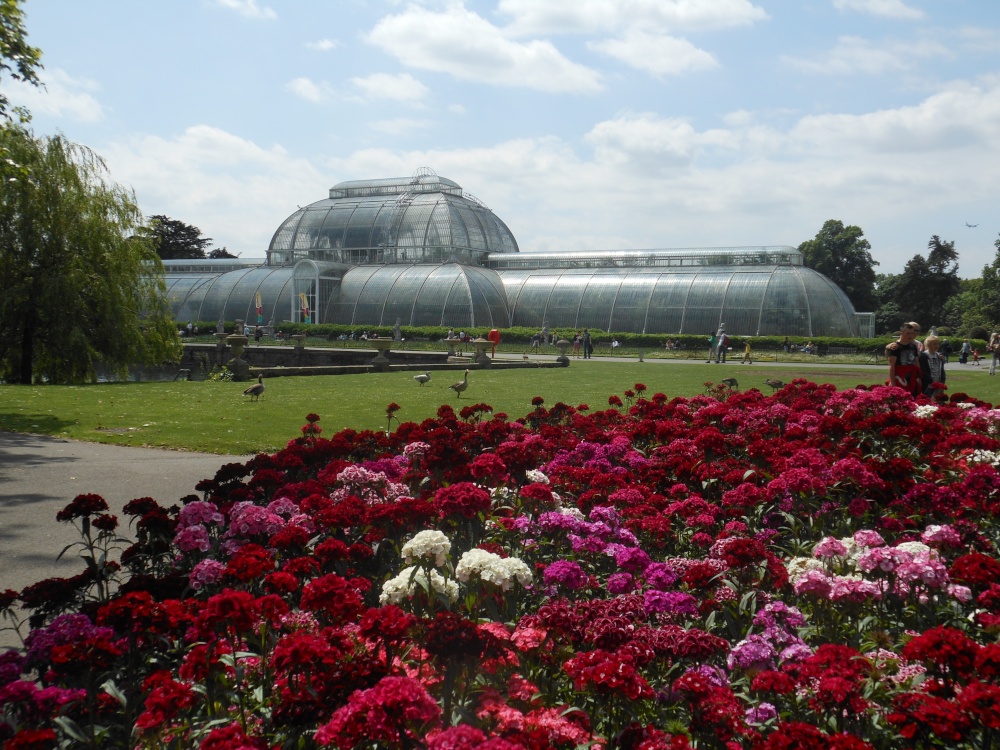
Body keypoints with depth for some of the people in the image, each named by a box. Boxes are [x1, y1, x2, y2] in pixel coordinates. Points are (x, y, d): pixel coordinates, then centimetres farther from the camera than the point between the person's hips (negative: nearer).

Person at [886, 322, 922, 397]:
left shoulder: (913, 346, 16)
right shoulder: (894, 347, -6)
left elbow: (917, 363, 20)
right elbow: (892, 366, -11)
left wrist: (919, 378, 13)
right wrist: (892, 382, -17)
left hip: (912, 382, 7)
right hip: (900, 382, -7)